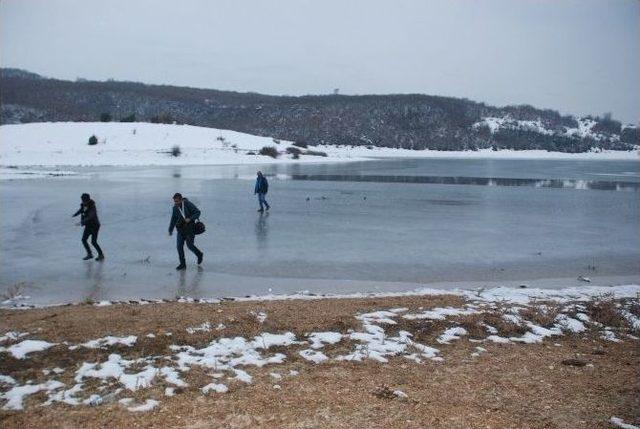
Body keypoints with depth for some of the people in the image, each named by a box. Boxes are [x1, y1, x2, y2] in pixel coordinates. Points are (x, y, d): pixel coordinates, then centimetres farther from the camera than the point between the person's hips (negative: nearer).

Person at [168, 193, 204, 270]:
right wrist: (170, 230, 14)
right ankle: (182, 264, 7)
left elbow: (197, 212, -11)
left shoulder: (188, 204, -11)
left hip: (190, 228, -5)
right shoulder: (175, 208, 4)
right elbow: (173, 219, 15)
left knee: (190, 245, -4)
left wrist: (190, 219, -24)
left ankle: (199, 255, 25)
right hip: (181, 229, 5)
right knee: (179, 246, -3)